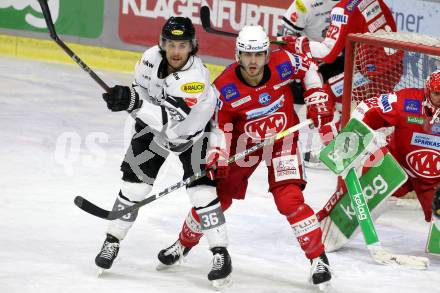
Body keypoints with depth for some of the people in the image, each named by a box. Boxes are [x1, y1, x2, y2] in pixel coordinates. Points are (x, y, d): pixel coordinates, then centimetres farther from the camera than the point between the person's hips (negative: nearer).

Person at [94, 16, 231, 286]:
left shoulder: (196, 78, -38)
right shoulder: (152, 58, -21)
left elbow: (172, 122, -46)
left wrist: (134, 103, -54)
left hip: (193, 127, -4)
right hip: (156, 126, 4)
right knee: (135, 178, -3)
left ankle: (220, 253, -7)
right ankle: (112, 242, 10)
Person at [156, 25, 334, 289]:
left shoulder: (283, 64, -22)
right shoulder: (225, 87, -23)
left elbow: (309, 69, 0)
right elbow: (219, 126, -12)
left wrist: (318, 101, -5)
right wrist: (216, 157, -24)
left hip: (281, 138, -1)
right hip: (244, 142, 1)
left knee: (289, 200, -17)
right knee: (217, 196, 6)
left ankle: (318, 257, -6)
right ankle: (184, 243, 31)